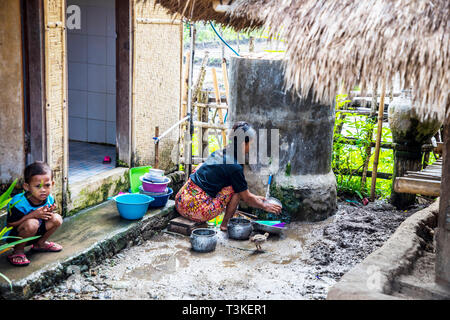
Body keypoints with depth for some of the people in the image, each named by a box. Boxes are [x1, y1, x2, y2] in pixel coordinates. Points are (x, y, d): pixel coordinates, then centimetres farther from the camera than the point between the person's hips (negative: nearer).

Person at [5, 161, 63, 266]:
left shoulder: (49, 199, -11)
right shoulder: (18, 203, -29)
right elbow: (10, 224, -26)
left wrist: (49, 212, -21)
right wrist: (33, 215, -33)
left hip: (35, 233, 6)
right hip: (13, 236, -6)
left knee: (57, 219, -10)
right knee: (32, 223, -36)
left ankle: (40, 244, 12)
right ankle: (18, 251, -12)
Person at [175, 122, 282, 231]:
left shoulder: (219, 153, 13)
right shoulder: (235, 167, -10)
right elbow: (247, 198, 1)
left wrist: (254, 197, 33)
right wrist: (265, 206, 18)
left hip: (180, 202, 8)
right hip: (197, 211, -8)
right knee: (236, 187, -1)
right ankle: (225, 224, 10)